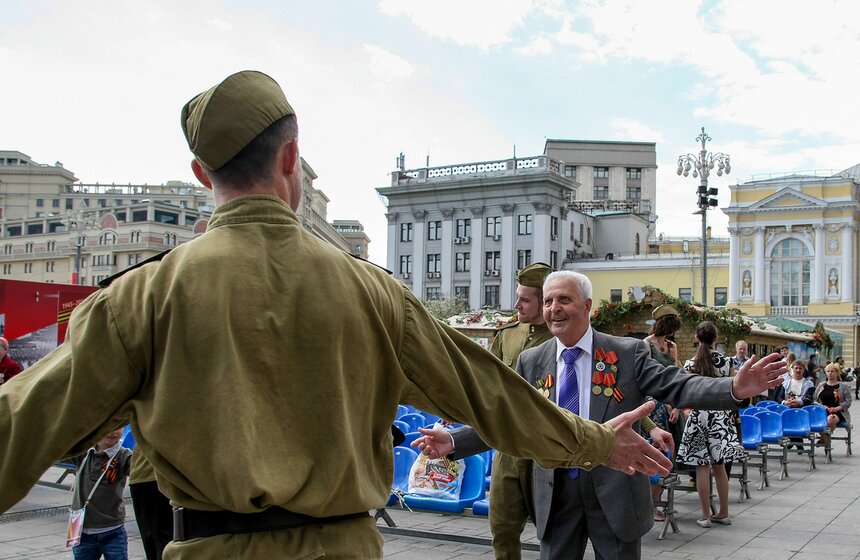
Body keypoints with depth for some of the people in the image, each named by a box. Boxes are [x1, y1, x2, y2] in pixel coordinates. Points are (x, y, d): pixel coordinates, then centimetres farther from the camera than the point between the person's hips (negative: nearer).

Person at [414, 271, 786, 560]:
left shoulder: (628, 353, -5)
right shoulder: (531, 362, 2)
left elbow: (676, 386, -13)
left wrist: (735, 389, -29)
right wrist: (454, 443, -12)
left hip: (615, 491, -2)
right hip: (556, 493, 2)